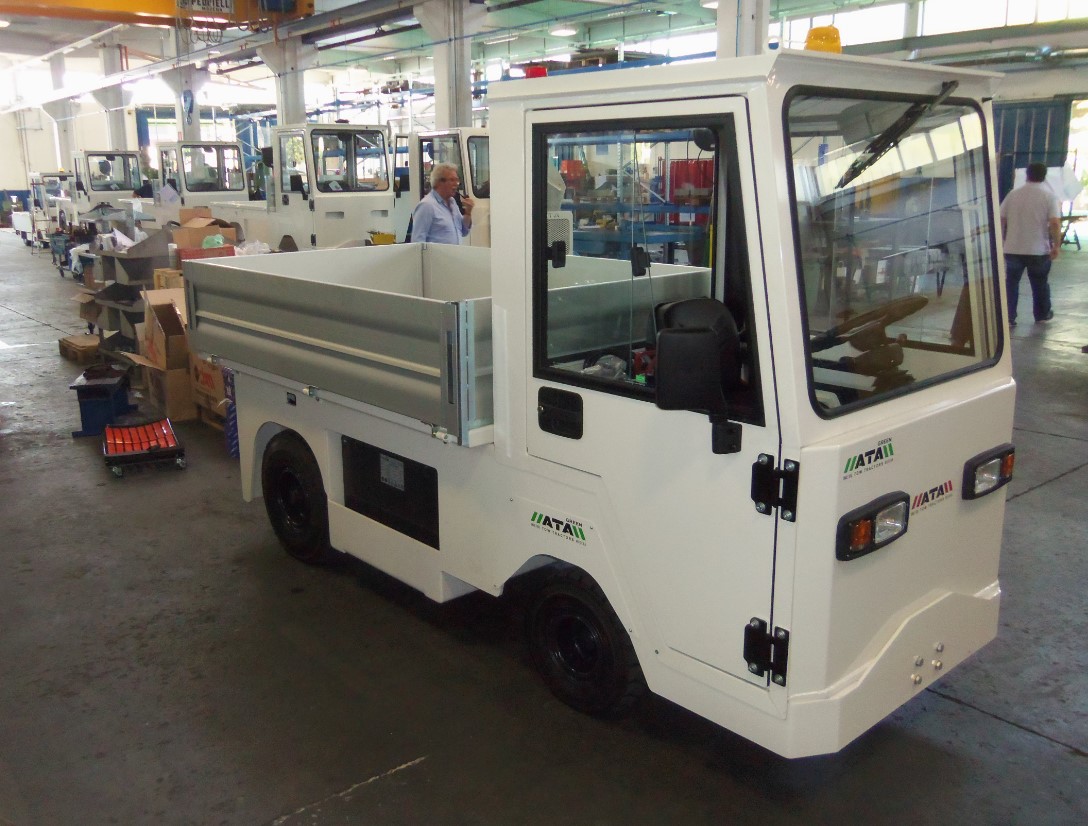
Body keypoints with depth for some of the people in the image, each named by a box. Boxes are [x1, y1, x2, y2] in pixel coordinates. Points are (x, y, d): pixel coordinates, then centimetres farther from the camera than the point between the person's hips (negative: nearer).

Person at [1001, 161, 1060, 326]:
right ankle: (1043, 314, 28)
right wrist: (1056, 245, -8)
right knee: (1040, 284, 14)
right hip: (1038, 250, -2)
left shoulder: (1013, 194, 4)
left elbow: (1001, 220, 5)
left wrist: (1004, 240, 16)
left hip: (1012, 249, 2)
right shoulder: (1049, 195, -5)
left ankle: (1008, 318, 3)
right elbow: (1055, 223, -15)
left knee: (1011, 283, 8)